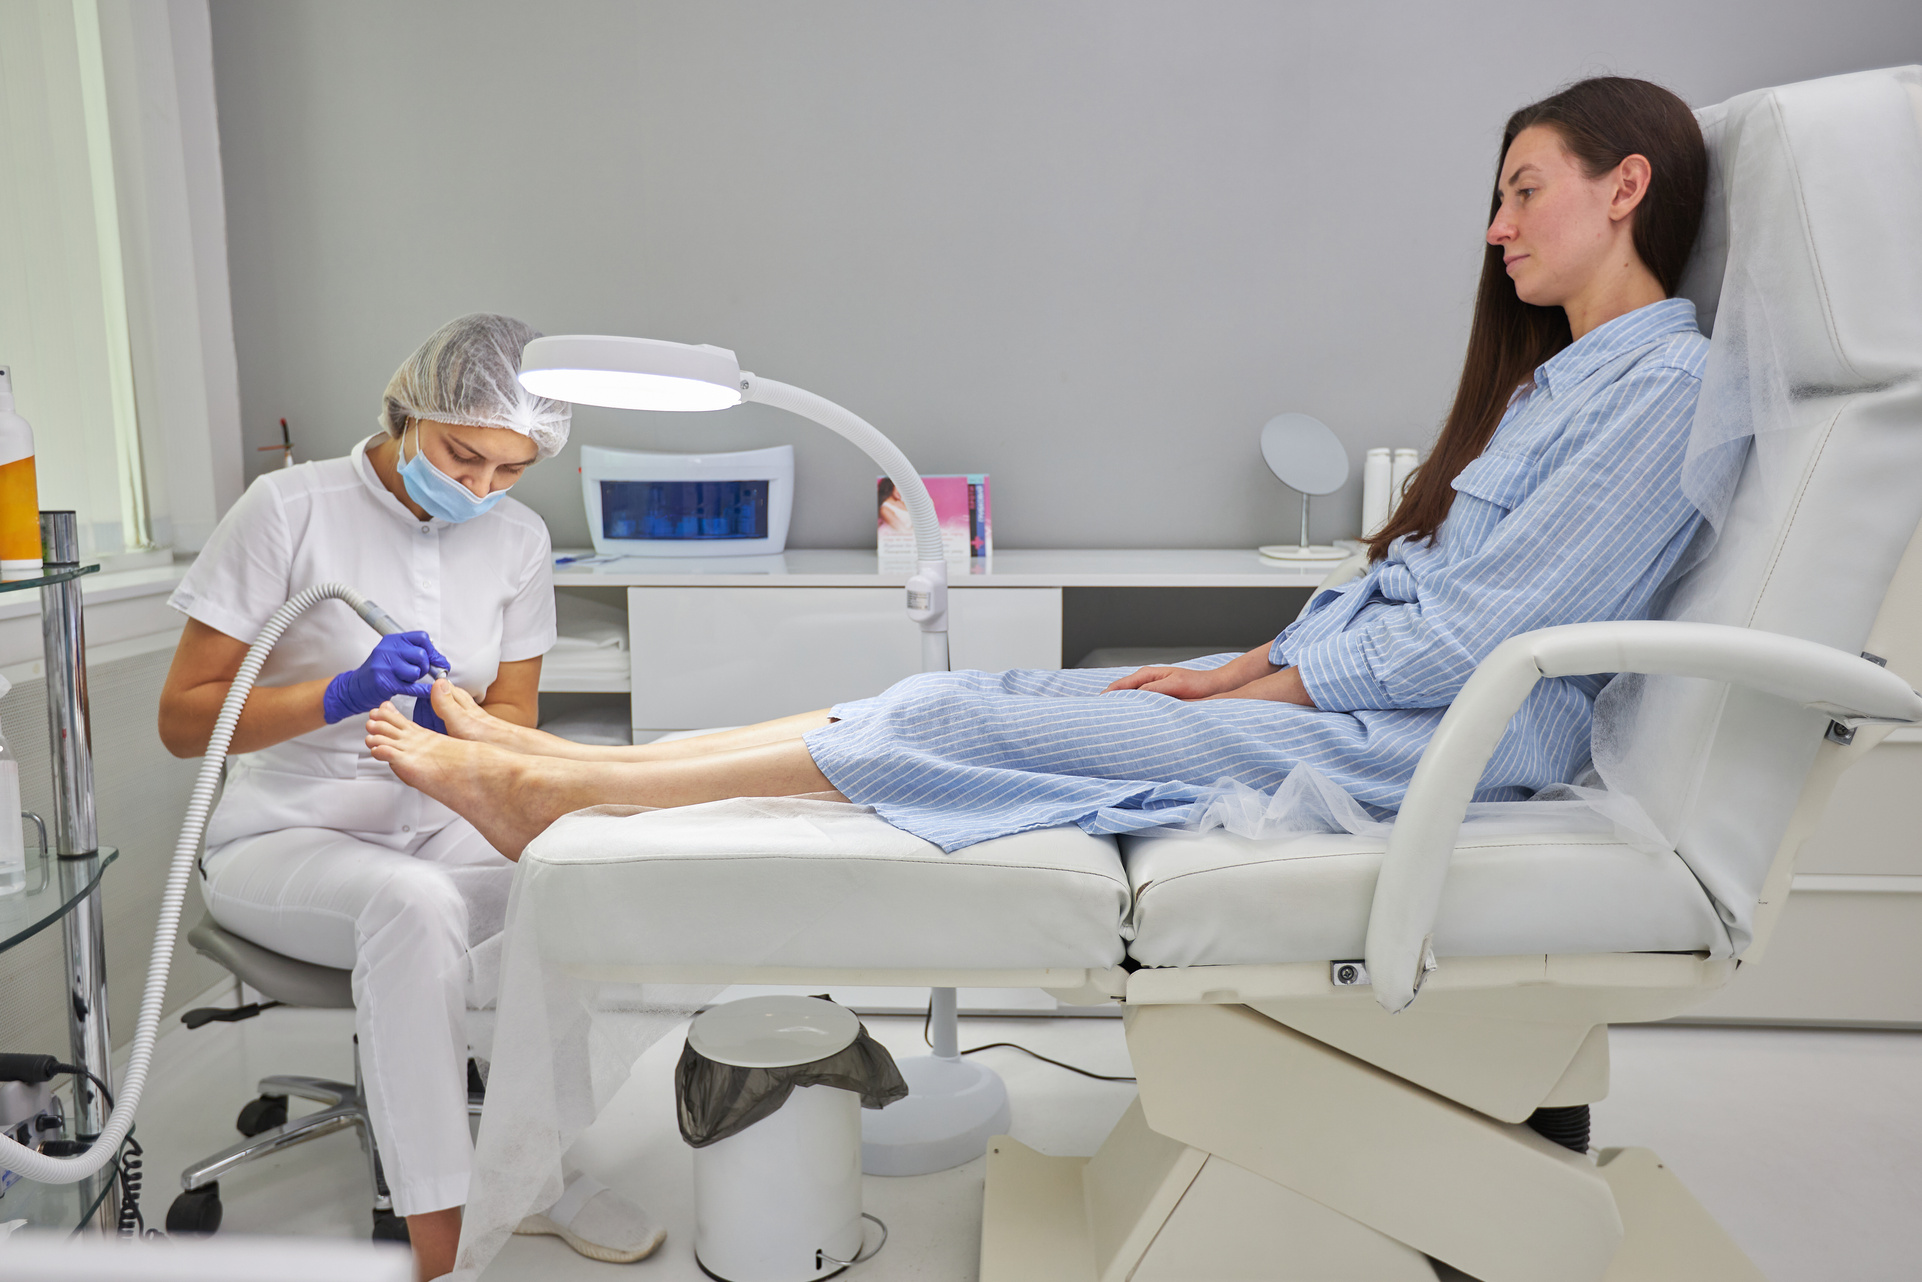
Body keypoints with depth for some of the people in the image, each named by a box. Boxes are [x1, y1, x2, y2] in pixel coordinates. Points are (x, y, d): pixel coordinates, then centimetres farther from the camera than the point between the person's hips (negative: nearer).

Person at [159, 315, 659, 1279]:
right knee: (414, 903, -36)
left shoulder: (516, 540, 3)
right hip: (283, 837, -4)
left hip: (437, 828, 4)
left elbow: (514, 724, 7)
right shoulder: (294, 507, -10)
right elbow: (183, 720, -9)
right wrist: (342, 693, -24)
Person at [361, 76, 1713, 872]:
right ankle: (568, 759, 0)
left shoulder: (1666, 381, -8)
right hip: (1351, 687, 8)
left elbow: (1480, 631, -16)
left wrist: (1249, 693, -12)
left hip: (1449, 738, -8)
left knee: (966, 724, -16)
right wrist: (1242, 660, 4)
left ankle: (558, 794, -7)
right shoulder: (1551, 372, 21)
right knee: (973, 693, -4)